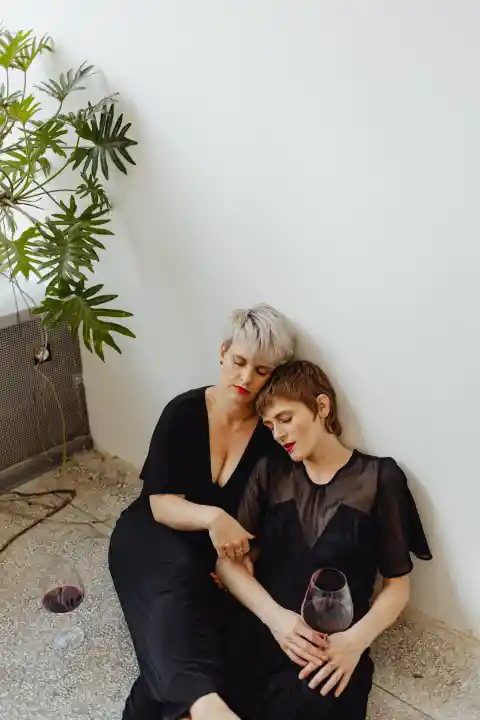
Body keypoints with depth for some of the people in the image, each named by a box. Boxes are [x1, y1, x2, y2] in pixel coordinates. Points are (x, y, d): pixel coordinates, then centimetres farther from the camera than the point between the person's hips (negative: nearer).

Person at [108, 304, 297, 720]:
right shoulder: (183, 412, -12)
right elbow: (160, 503, -20)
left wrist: (243, 552, -26)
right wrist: (212, 517, -39)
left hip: (216, 554, 2)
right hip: (154, 537, -2)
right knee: (176, 577, -36)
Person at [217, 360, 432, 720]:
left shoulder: (379, 478, 3)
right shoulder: (269, 472, 12)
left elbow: (398, 584, 6)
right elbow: (228, 559, 6)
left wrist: (356, 639, -12)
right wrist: (275, 616, -11)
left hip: (333, 648, -2)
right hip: (259, 630, 2)